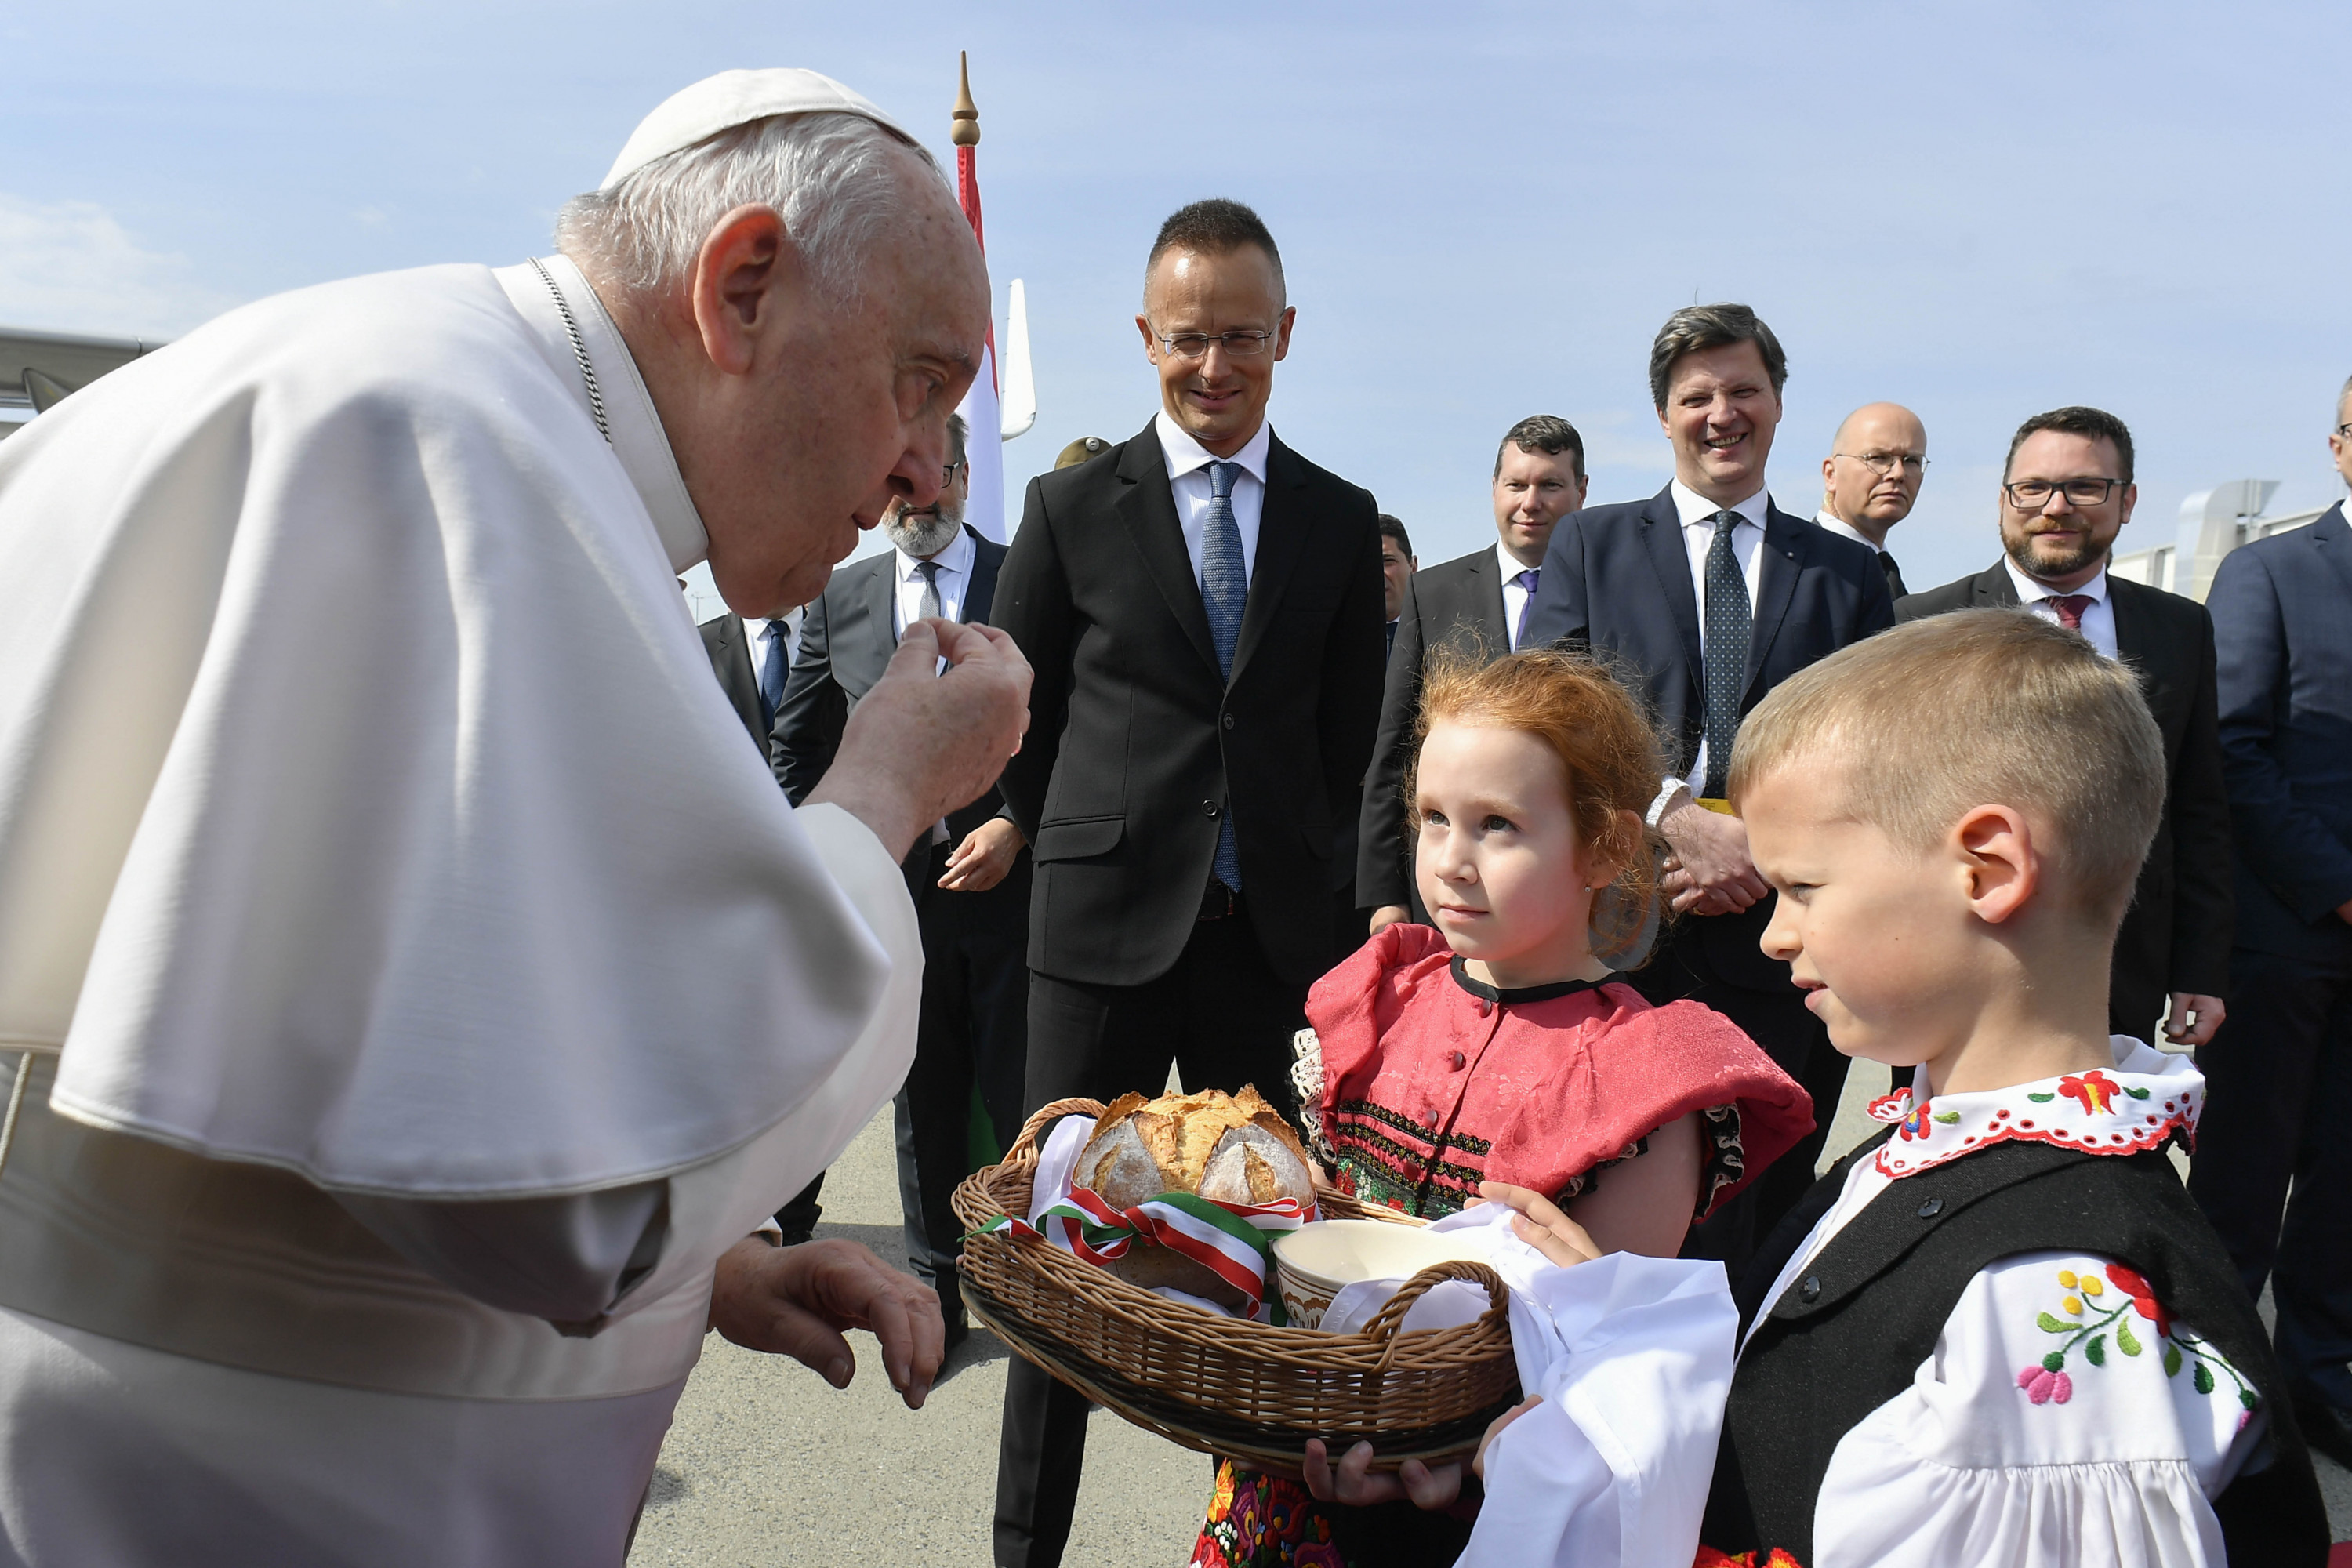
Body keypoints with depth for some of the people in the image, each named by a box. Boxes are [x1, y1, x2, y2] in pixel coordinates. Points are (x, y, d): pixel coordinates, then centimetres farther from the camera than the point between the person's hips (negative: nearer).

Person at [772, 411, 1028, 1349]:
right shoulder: (840, 599, 11)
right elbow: (798, 745, 16)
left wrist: (1018, 825, -11)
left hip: (1011, 877, -3)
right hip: (894, 885, 3)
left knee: (1023, 1099, 0)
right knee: (923, 1103, 11)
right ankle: (935, 1289, 24)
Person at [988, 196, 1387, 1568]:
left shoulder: (1342, 520, 8)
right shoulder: (1074, 507, 4)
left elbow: (1349, 734, 12)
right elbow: (1021, 715, 9)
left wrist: (1304, 877, 10)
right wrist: (1082, 855, 11)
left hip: (1276, 934, 1)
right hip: (1106, 934, -1)